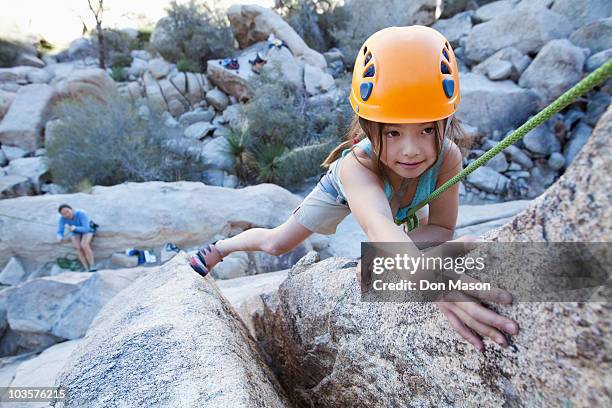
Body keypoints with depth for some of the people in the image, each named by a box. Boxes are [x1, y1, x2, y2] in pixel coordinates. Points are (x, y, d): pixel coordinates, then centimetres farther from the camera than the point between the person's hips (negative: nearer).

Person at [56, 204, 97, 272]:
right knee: (78, 247, -24)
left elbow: (86, 229, -35)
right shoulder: (62, 218, -24)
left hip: (87, 230, -3)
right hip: (75, 233, 3)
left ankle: (92, 268, -23)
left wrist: (75, 228, -52)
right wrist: (60, 237, -42)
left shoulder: (81, 214, -35)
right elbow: (60, 232, -19)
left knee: (84, 245, -31)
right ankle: (88, 270, -18)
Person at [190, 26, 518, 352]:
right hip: (345, 190, -3)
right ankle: (221, 246, 34)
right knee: (276, 244, 5)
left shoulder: (448, 157, -39)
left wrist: (403, 241, -52)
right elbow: (377, 224, -68)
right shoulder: (356, 164, -50)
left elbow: (442, 228, -32)